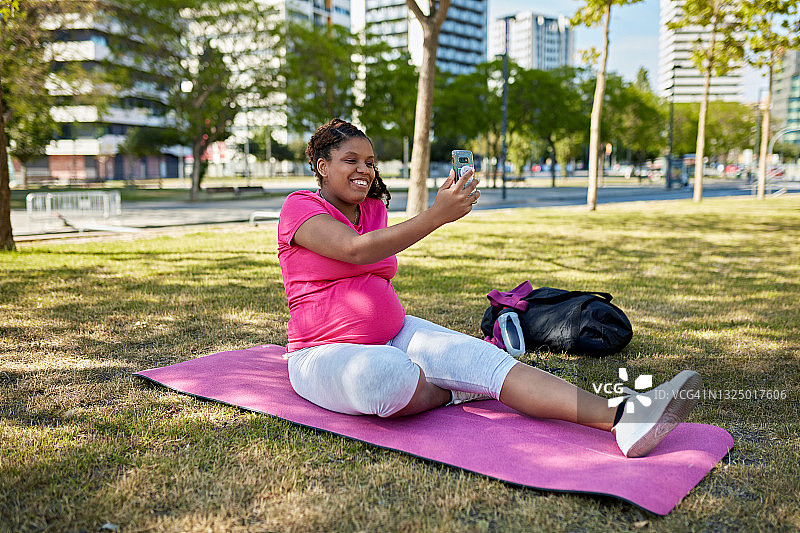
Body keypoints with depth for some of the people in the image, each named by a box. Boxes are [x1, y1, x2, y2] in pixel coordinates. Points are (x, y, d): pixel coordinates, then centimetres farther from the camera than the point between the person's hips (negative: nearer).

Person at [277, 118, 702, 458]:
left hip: (394, 334, 6)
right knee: (389, 376, -42)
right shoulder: (300, 207, -7)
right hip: (324, 354, -6)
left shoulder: (374, 208, 15)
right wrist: (437, 216, -31)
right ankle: (451, 392, -6)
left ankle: (620, 420, -32)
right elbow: (355, 249, -25)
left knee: (489, 359, -18)